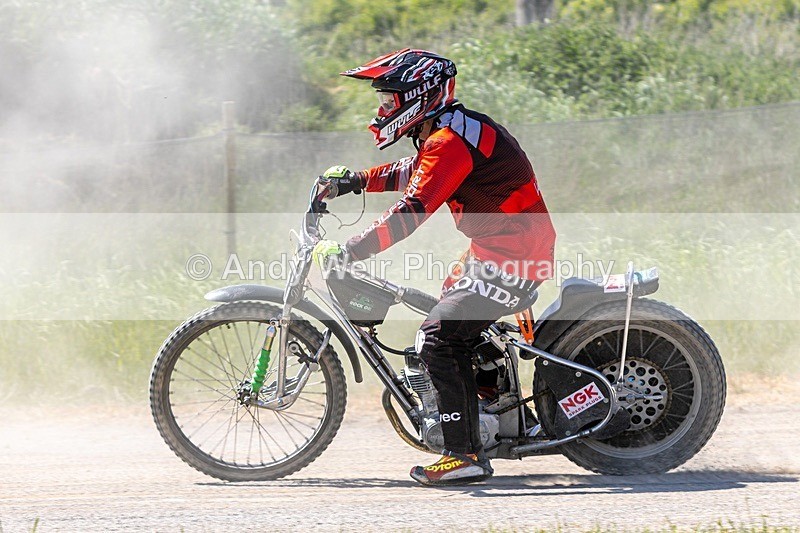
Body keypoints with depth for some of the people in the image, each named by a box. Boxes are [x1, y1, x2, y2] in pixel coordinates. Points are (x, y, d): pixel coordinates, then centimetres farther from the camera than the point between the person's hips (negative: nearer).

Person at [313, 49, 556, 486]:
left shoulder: (449, 142, -18)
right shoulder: (450, 131, 14)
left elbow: (412, 211, -28)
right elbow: (411, 172, 33)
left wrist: (346, 251, -29)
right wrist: (355, 180, 23)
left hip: (511, 254, -11)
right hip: (496, 249, 11)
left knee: (437, 339, -13)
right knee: (452, 336, 15)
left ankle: (465, 455, -14)